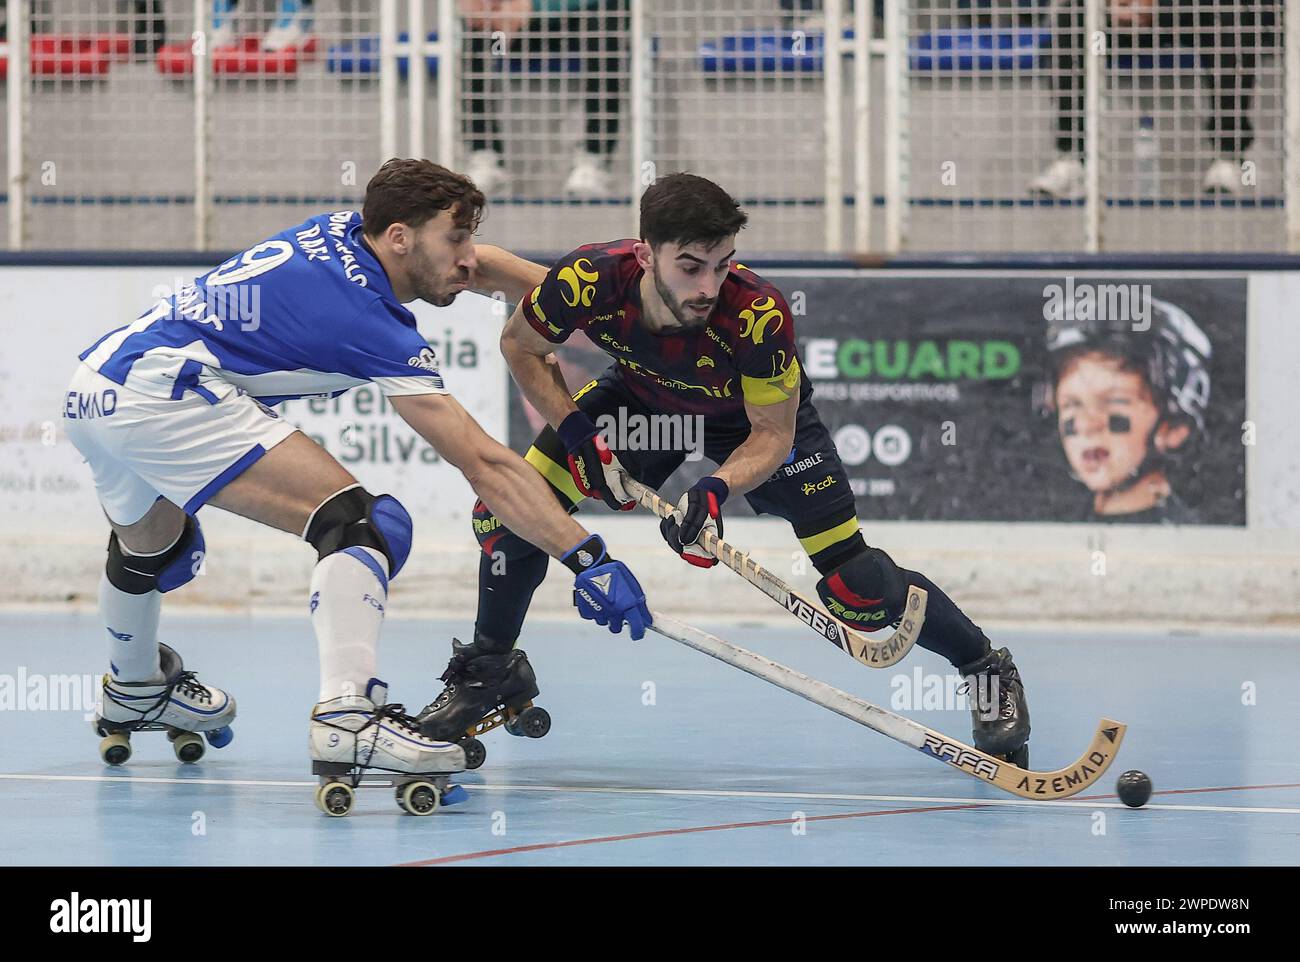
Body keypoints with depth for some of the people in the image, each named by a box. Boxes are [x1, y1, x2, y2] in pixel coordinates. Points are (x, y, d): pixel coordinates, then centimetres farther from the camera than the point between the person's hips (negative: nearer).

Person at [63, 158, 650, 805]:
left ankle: (134, 691, 63)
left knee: (153, 546, 38)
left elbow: (475, 265, 34)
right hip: (165, 394, -10)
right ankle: (349, 715, -33)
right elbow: (484, 465, -14)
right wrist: (585, 556, -15)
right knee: (363, 525, -16)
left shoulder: (343, 231, 13)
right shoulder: (370, 322, -10)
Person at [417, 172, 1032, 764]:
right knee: (510, 510, -11)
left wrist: (716, 489, -44)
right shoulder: (588, 281, -36)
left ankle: (987, 671, 13)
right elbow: (520, 345, -12)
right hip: (642, 398, 3)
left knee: (858, 587, -12)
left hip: (754, 416, -3)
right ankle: (485, 674, 14)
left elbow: (772, 435, -26)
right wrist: (579, 435, -20)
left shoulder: (757, 315, -41)